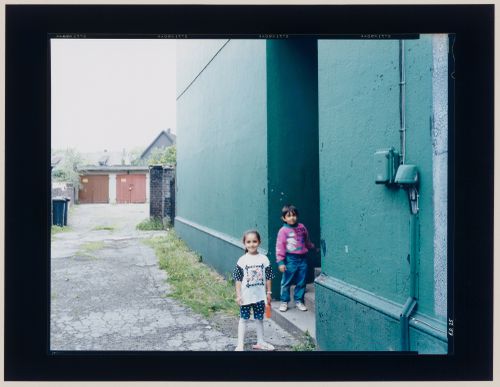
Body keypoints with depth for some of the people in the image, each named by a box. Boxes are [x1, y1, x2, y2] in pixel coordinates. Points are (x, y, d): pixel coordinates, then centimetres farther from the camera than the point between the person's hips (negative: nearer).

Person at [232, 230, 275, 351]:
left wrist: (268, 293, 4)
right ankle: (240, 345, 16)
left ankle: (260, 342, 30)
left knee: (259, 319, 15)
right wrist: (238, 295, -9)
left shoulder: (264, 259, -4)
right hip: (246, 296, -2)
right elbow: (238, 279, -7)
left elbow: (268, 278, 3)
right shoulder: (242, 260, -10)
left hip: (260, 295, 2)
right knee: (244, 319, 8)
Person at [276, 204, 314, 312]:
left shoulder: (302, 227, 6)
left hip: (303, 259, 4)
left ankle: (299, 301, 25)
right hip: (290, 259, -4)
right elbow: (280, 247, -10)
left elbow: (307, 241, 23)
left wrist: (313, 248, 34)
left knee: (301, 282, 11)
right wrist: (280, 262, -15)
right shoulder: (283, 230, -8)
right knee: (286, 282, 5)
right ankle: (284, 301, 18)